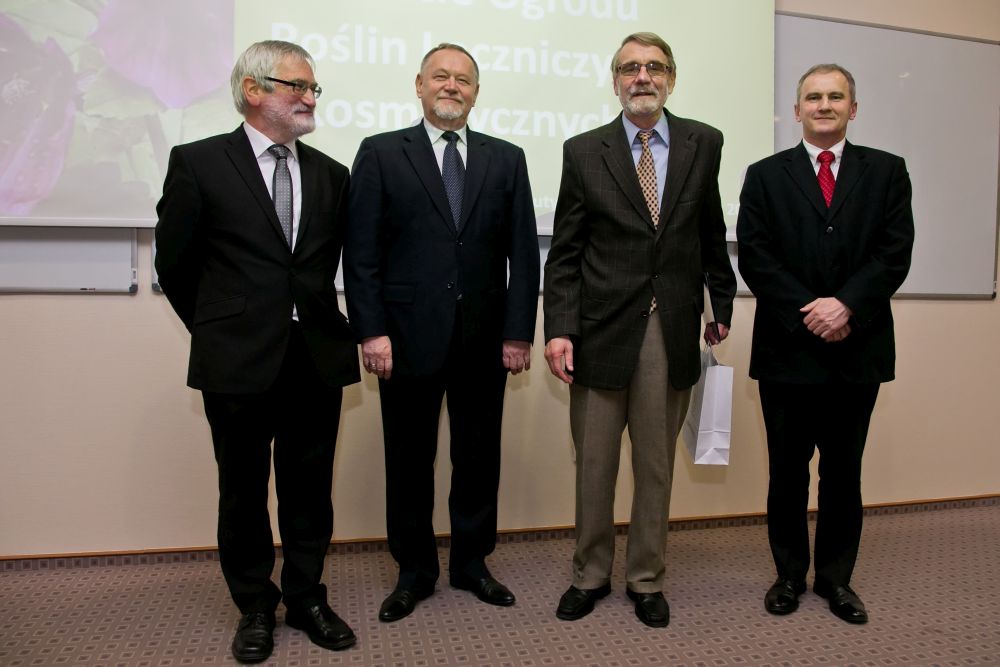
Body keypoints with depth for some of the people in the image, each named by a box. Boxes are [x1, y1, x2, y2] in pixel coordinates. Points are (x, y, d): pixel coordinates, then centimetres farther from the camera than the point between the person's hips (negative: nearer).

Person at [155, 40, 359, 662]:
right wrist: (219, 330, 8)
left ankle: (306, 596, 30)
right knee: (244, 490, 11)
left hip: (318, 359, 3)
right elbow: (175, 264, 3)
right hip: (238, 361, -2)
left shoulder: (331, 174, 8)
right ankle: (255, 606, 29)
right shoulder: (199, 163, -2)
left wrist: (314, 319, 10)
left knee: (310, 487, 11)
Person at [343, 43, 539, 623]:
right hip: (408, 336, -2)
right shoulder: (382, 153, 4)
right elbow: (362, 252, -2)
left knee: (479, 456, 11)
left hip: (485, 339, 2)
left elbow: (524, 253, 5)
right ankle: (415, 571, 26)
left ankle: (471, 562, 30)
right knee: (410, 459, 9)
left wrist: (519, 332, -2)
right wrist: (371, 330, -10)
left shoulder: (507, 159, 9)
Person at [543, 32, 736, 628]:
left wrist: (723, 305, 13)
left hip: (674, 331, 1)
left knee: (657, 466, 11)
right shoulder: (584, 152, 2)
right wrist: (559, 328, -9)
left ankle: (647, 579, 29)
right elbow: (565, 253, -1)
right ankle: (592, 575, 30)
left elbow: (712, 235, 13)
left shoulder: (703, 144, 6)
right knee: (594, 465, 10)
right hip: (602, 330, -1)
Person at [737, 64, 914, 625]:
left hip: (858, 348, 1)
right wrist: (808, 312, -14)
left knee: (844, 471, 11)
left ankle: (836, 577, 26)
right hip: (787, 348, -1)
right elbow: (754, 257, -5)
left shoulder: (887, 171, 7)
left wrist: (845, 304, -17)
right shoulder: (766, 175, 5)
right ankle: (790, 574, 25)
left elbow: (895, 253, -3)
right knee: (787, 469, 9)